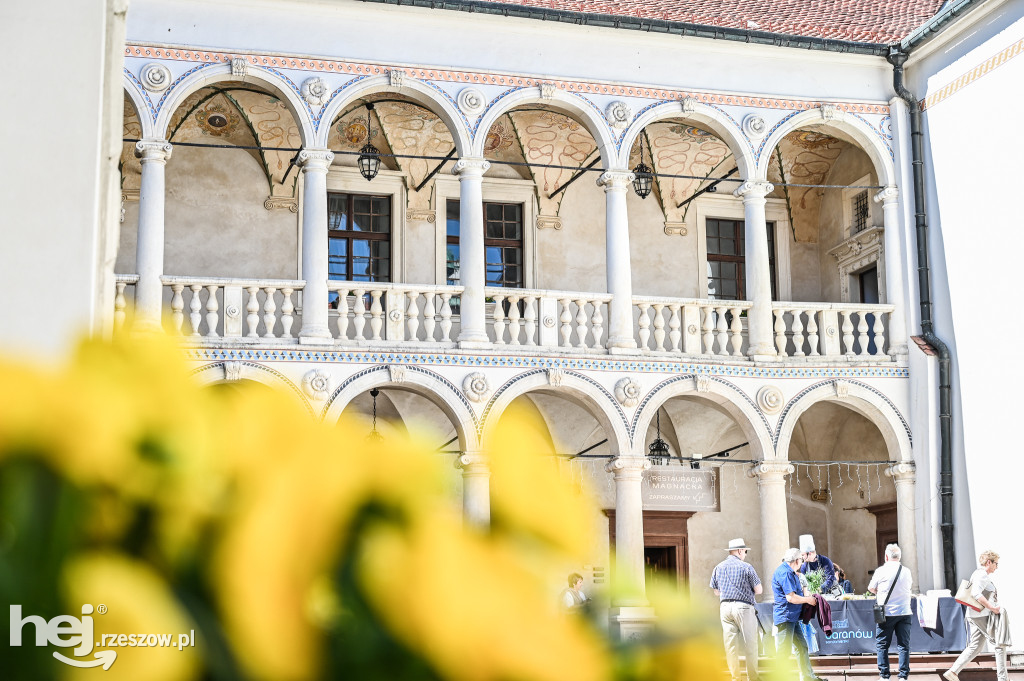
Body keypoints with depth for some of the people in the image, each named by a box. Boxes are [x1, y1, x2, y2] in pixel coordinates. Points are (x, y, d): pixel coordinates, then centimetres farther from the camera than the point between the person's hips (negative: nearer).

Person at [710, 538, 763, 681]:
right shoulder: (746, 567, -4)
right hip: (744, 607, -4)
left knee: (730, 644, 7)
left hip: (725, 606, 4)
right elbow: (758, 590, -1)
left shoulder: (718, 568, 10)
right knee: (750, 643, 3)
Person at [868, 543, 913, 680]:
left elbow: (871, 588, 6)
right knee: (904, 645, 5)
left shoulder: (881, 571, -5)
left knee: (882, 645, 6)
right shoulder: (906, 572, 5)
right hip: (904, 612, 3)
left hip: (886, 614, -3)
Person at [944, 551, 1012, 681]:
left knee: (975, 647, 8)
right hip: (983, 615, -10)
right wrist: (993, 608, -23)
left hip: (975, 616, 10)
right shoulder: (982, 574, -13)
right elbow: (976, 593, -26)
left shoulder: (980, 574, 20)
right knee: (1000, 644, -1)